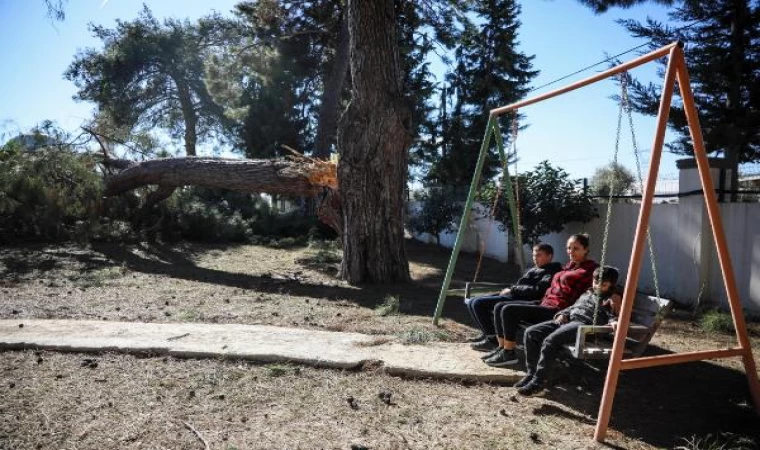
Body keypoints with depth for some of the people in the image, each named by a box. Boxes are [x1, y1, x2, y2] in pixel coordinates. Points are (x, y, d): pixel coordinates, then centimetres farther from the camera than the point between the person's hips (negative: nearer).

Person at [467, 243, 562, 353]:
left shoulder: (551, 272, -3)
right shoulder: (533, 270, 26)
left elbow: (537, 290, -16)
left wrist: (512, 290, -11)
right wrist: (508, 290, 6)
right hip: (510, 296, 10)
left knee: (478, 303, -23)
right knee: (471, 302, 2)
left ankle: (492, 339, -12)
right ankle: (486, 333, 8)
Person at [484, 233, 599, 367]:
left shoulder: (590, 269, -5)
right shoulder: (570, 265, 20)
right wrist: (543, 302, 11)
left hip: (557, 311, -9)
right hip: (545, 304, 9)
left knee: (509, 310, -22)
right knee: (499, 307, 0)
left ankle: (509, 353, -12)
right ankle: (502, 348, 4)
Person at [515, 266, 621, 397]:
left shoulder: (612, 299, 11)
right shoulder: (587, 293, 31)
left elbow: (612, 316, -2)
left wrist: (614, 322, -25)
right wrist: (562, 314, 11)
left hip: (585, 324, -8)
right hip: (568, 320, 8)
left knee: (550, 340, -31)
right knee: (530, 332, -9)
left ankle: (538, 382, -25)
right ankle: (531, 373, -4)